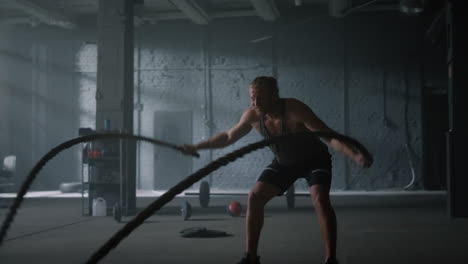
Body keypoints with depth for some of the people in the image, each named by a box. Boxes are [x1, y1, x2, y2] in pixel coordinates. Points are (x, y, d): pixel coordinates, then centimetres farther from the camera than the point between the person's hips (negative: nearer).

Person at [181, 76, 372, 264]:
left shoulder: (295, 110, -36)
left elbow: (331, 137, -40)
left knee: (320, 200, -28)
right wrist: (196, 147, -2)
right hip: (284, 162, 5)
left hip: (315, 159, -5)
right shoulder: (252, 115, -20)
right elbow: (229, 136, -1)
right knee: (254, 198, -5)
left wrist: (355, 155, -56)